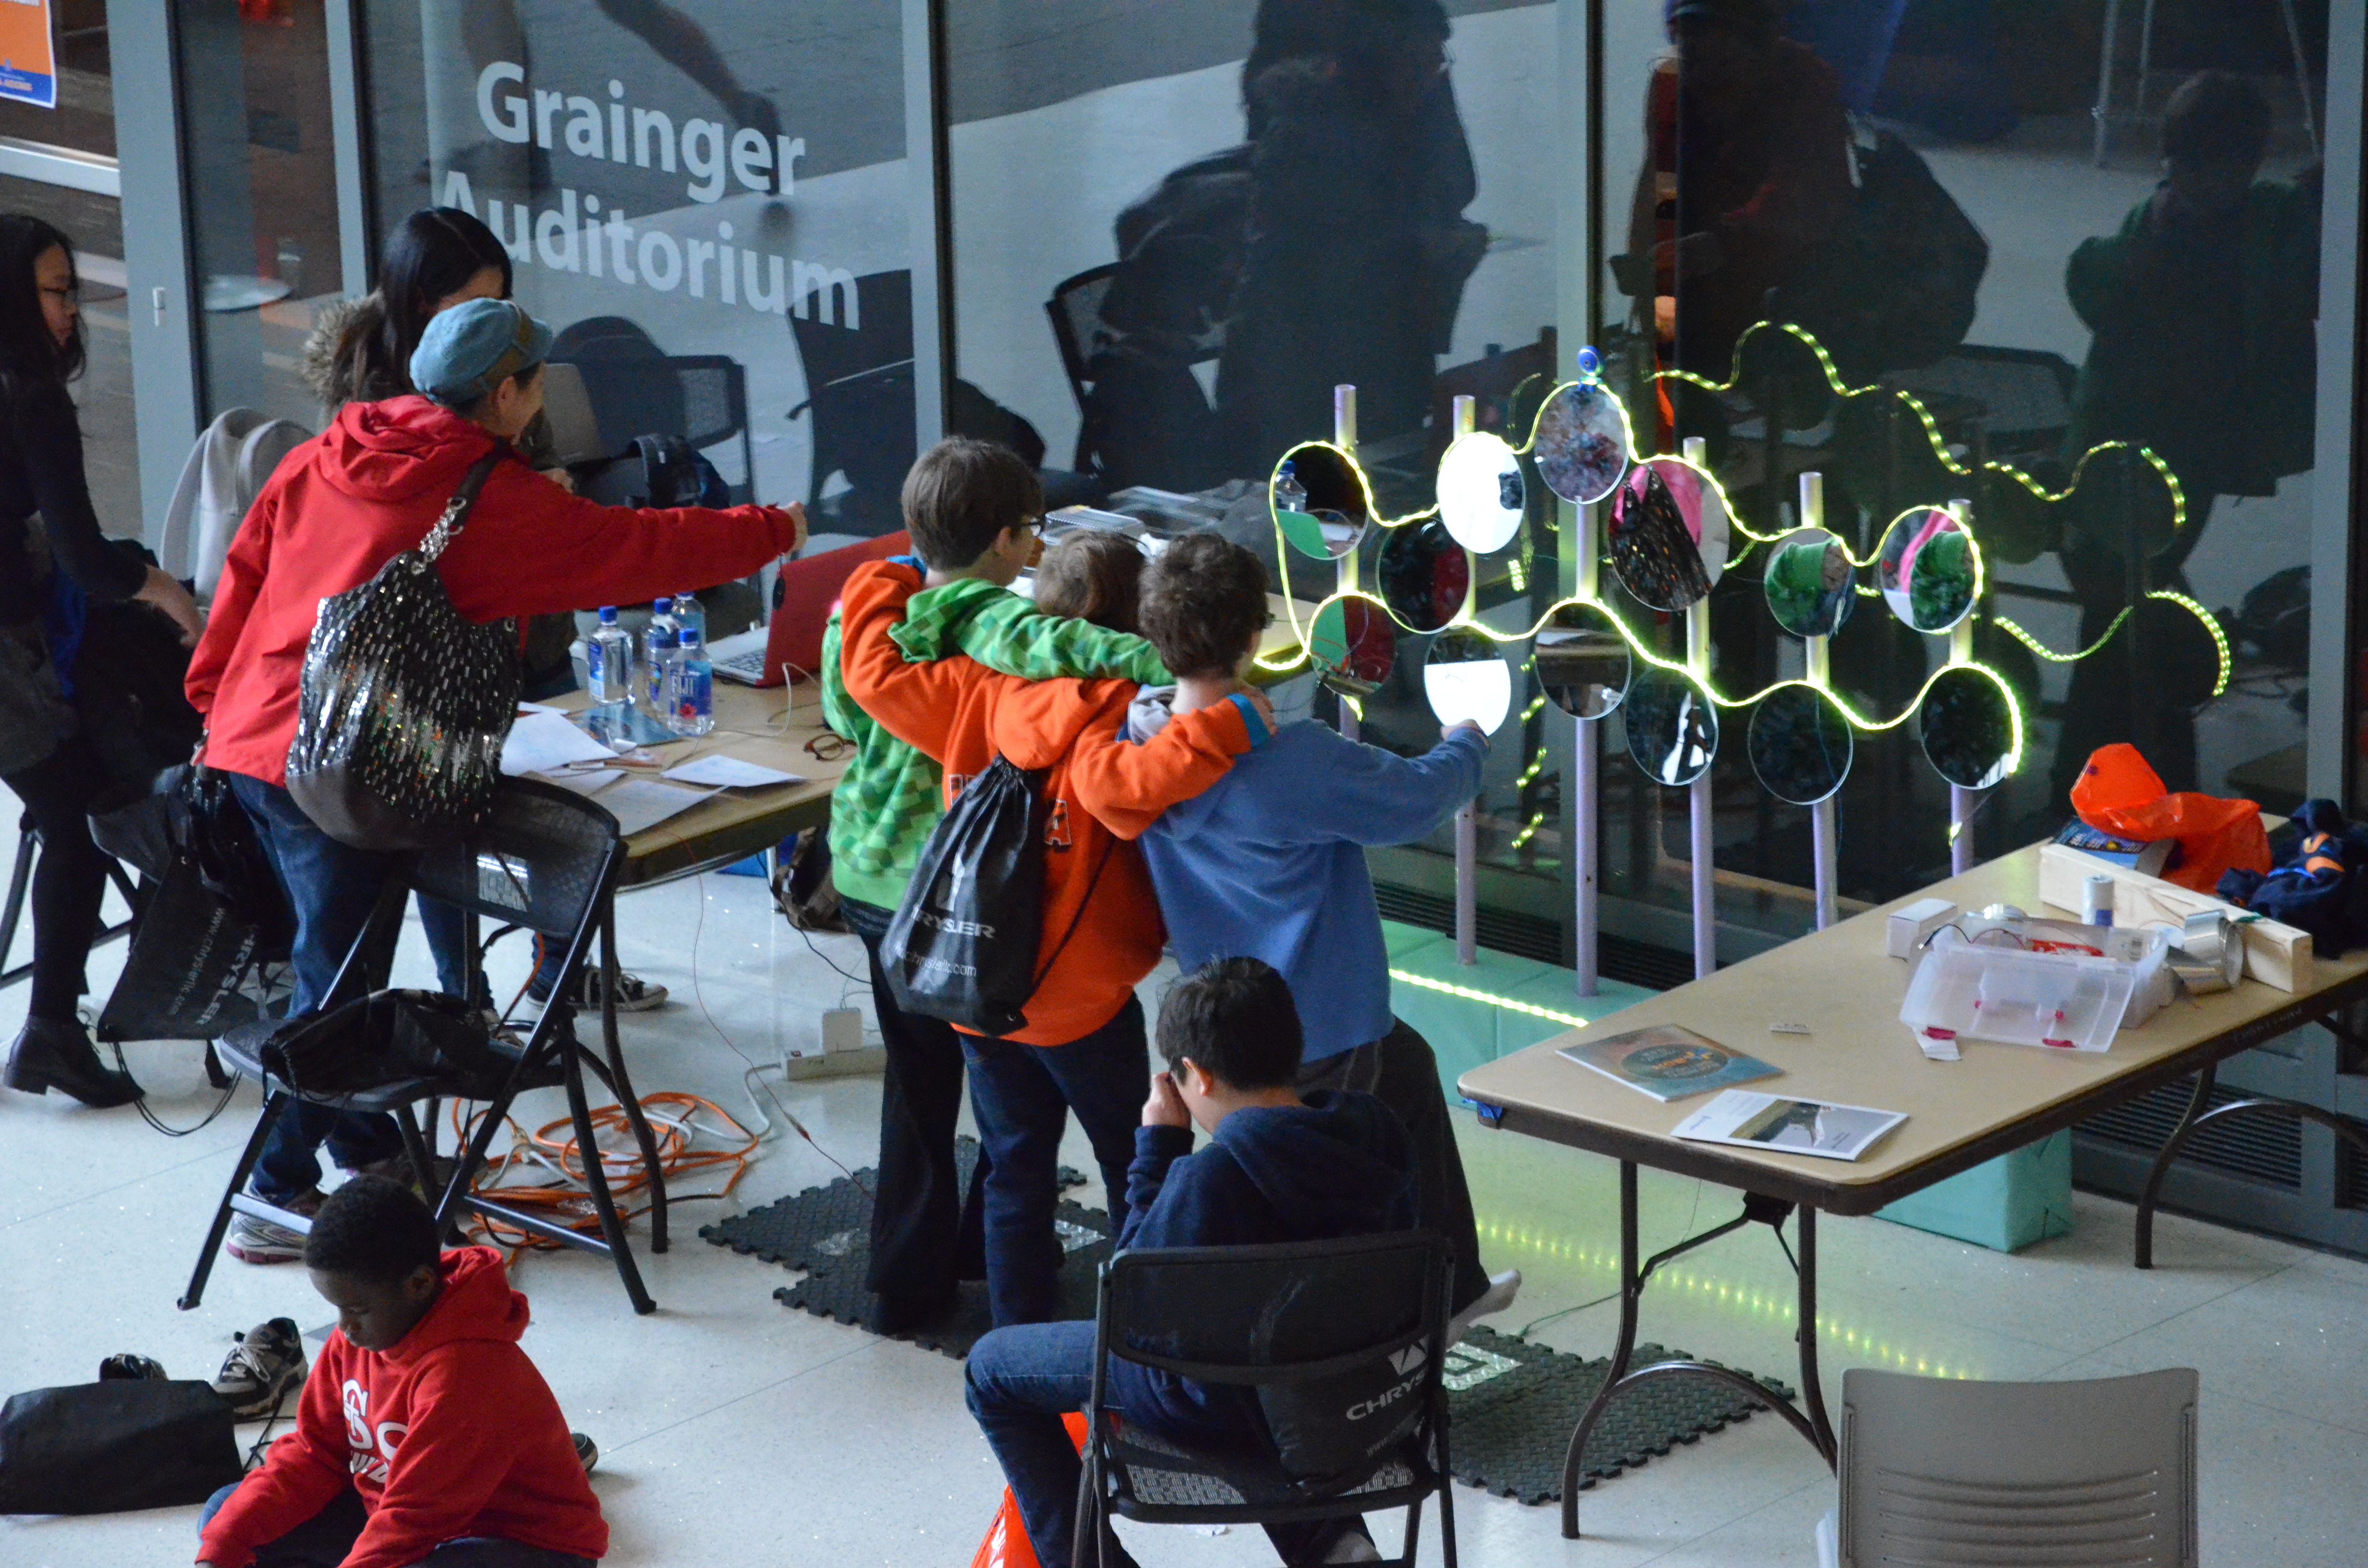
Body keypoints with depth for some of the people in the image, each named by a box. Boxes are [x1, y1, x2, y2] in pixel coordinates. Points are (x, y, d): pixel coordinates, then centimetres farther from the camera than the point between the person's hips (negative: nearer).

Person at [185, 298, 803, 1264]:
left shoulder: (318, 461, 9)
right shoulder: (493, 500, -8)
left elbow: (242, 577, 13)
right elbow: (633, 549, -1)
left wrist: (216, 704, 22)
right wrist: (774, 532, 11)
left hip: (248, 741, 8)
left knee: (333, 958, 20)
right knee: (332, 983, 1)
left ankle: (365, 1146, 33)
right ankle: (278, 1199, 3)